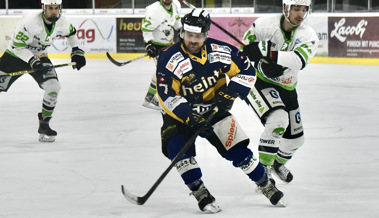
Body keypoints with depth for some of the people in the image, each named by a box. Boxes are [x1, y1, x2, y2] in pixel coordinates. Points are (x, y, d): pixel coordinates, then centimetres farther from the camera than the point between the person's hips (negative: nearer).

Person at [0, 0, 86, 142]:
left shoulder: (62, 22, -10)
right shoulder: (30, 21, -29)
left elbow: (71, 33, 14)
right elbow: (17, 45, -27)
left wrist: (77, 52, 8)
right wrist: (32, 61, -37)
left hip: (40, 57, 4)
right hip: (15, 56, -4)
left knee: (53, 87, -14)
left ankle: (44, 125, 1)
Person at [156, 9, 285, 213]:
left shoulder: (220, 51, -12)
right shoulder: (170, 59, -21)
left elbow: (247, 71, -1)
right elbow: (167, 97, -24)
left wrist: (230, 93, -15)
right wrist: (190, 117, -35)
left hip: (213, 109, 2)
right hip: (180, 113, -2)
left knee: (238, 149, -4)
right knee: (177, 145, -26)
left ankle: (266, 186, 15)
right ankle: (200, 193, -16)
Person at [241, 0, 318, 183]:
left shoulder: (308, 36, -14)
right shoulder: (264, 25, -17)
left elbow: (298, 61, -34)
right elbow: (244, 51, -7)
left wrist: (268, 54, -44)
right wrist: (261, 66, -25)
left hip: (285, 88, 5)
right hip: (257, 81, -5)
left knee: (295, 139, 14)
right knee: (278, 119, -31)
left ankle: (278, 163, 46)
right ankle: (263, 168, -19)